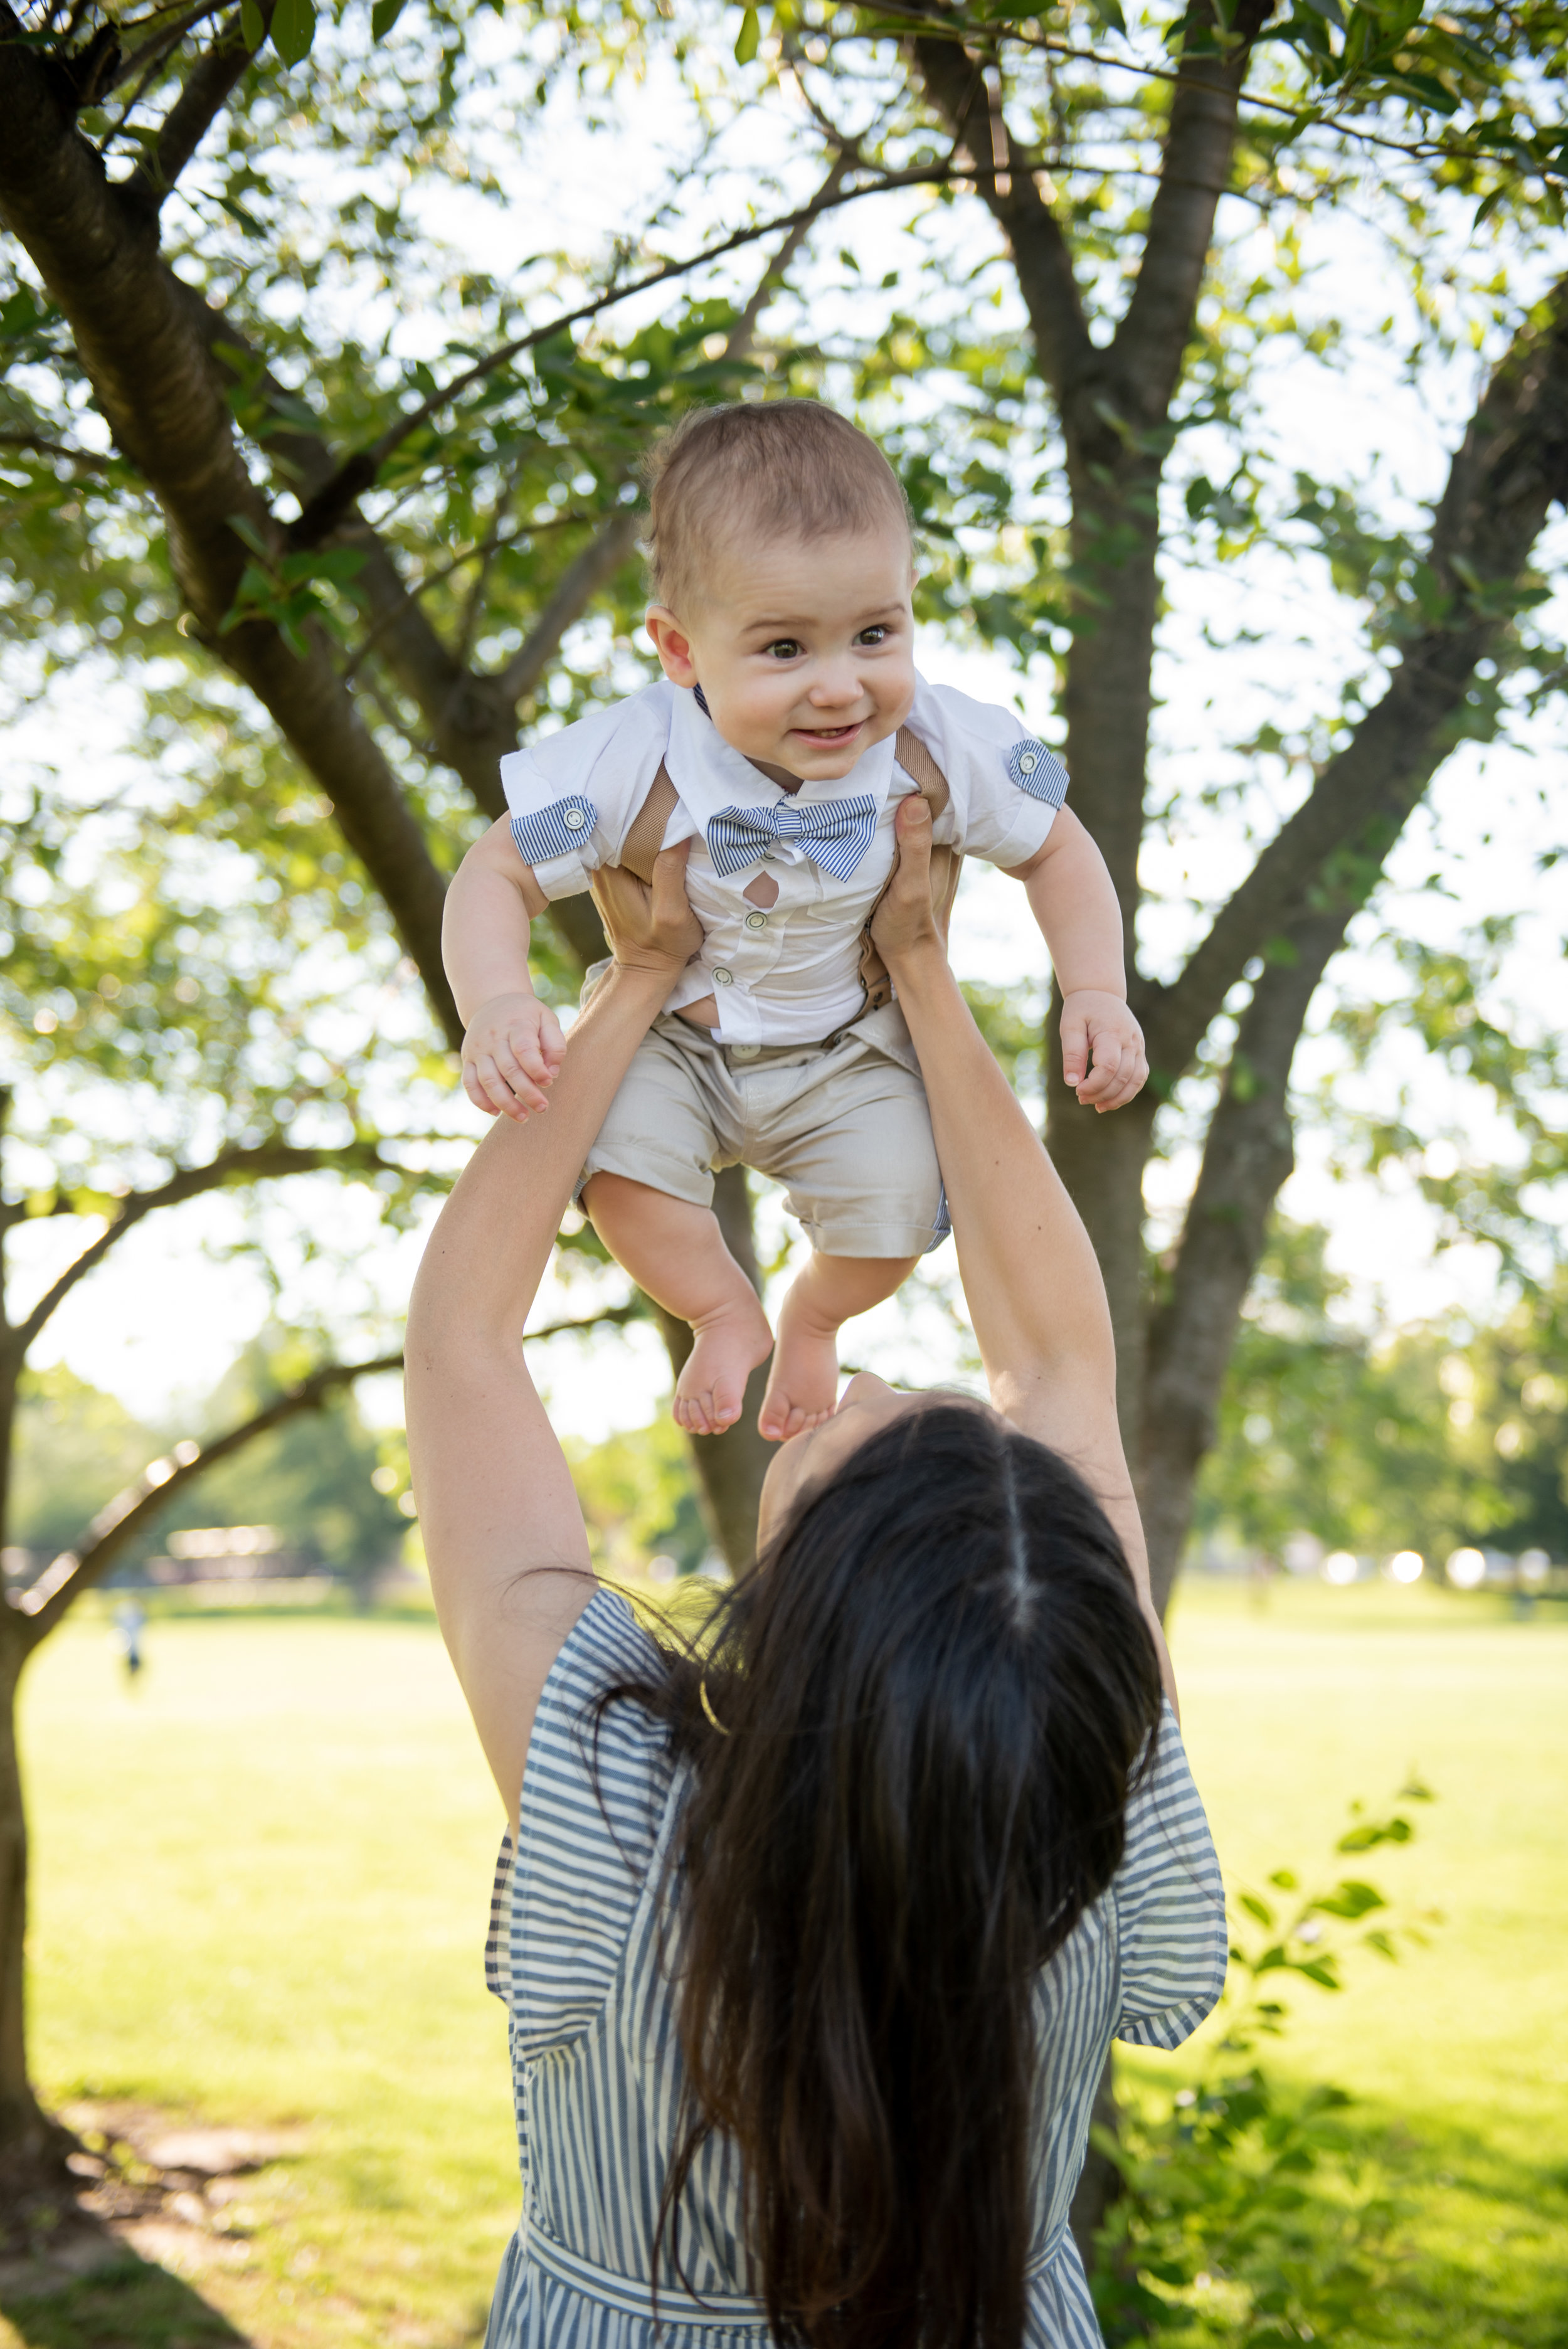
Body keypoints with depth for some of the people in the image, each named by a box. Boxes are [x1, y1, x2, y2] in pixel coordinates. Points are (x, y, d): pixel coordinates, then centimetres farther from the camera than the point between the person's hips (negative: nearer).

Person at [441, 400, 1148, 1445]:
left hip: (851, 1052, 1)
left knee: (895, 1210, -18)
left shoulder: (943, 752, -25)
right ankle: (728, 1314, 10)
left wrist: (1097, 994, -19)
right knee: (622, 1161, -25)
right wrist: (497, 1005, -39)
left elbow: (1056, 849, -6)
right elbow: (498, 876, -19)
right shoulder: (633, 766, -30)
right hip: (674, 1036, -1)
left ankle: (815, 1318, 22)